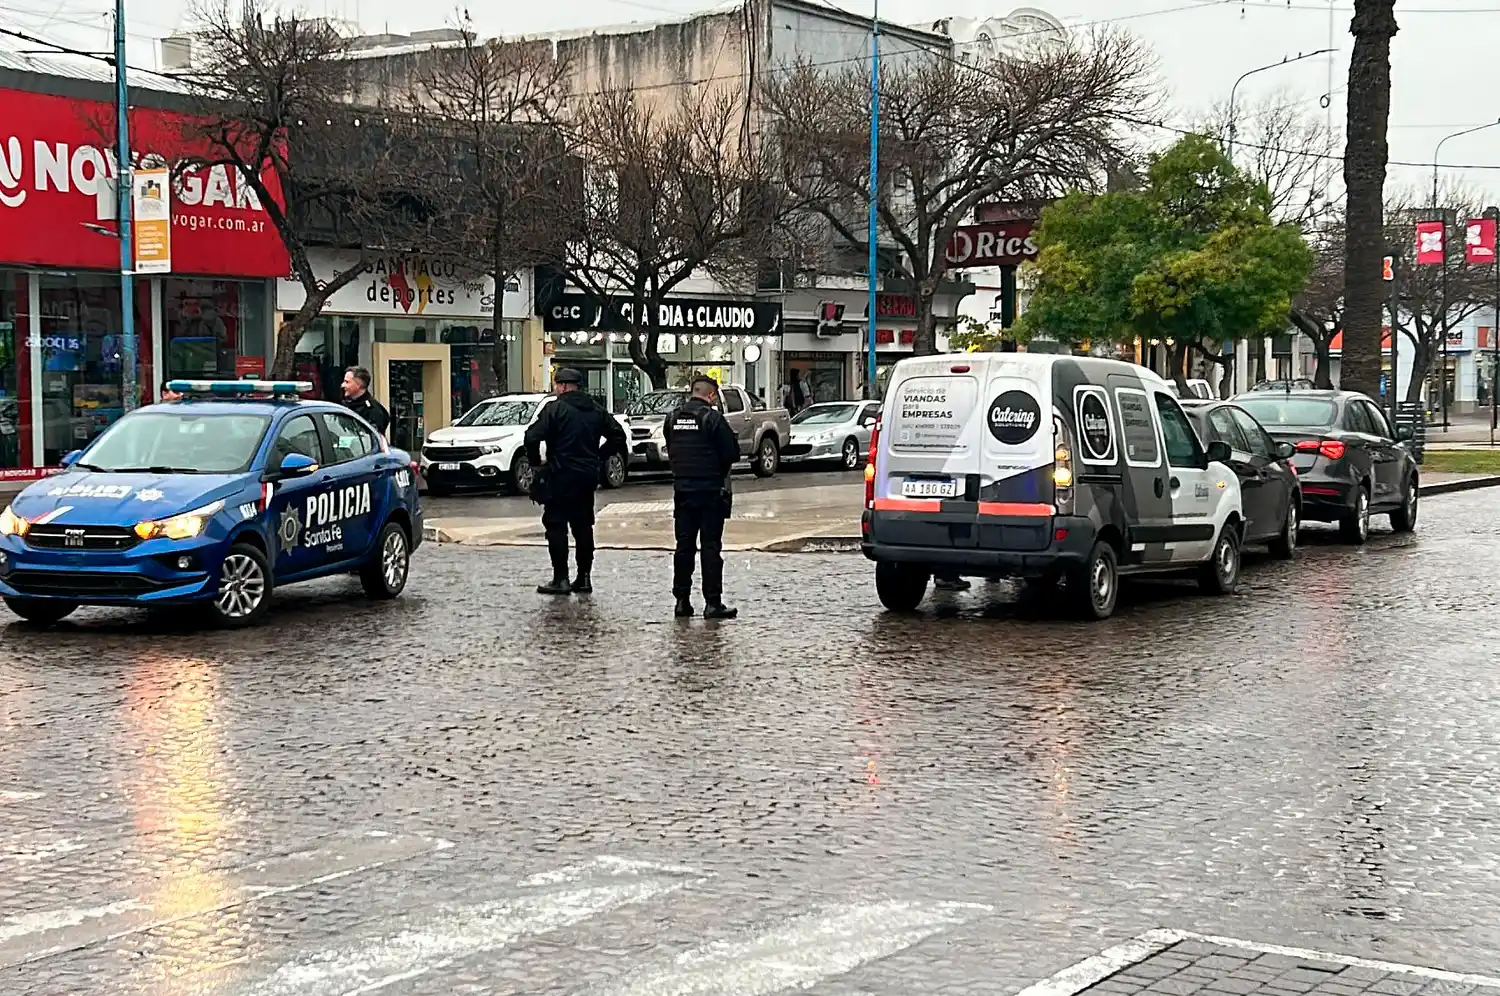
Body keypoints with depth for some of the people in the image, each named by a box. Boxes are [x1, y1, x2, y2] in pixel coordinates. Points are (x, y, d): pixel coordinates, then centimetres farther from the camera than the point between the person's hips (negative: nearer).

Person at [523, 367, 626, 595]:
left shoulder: (555, 409, -11)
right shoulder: (596, 410, 9)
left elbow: (532, 436, -19)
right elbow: (618, 436, 13)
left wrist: (535, 462, -4)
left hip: (561, 475, -6)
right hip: (588, 476, 6)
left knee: (556, 525, -1)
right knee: (583, 526, 13)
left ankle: (561, 579, -5)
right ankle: (584, 577, 14)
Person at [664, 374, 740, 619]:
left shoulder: (673, 418, 5)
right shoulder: (712, 418, -12)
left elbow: (670, 451, 12)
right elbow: (732, 452, -11)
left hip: (682, 490, 5)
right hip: (711, 490, -5)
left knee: (684, 546, 11)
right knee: (711, 546, -2)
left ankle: (682, 600, 13)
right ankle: (713, 603, -3)